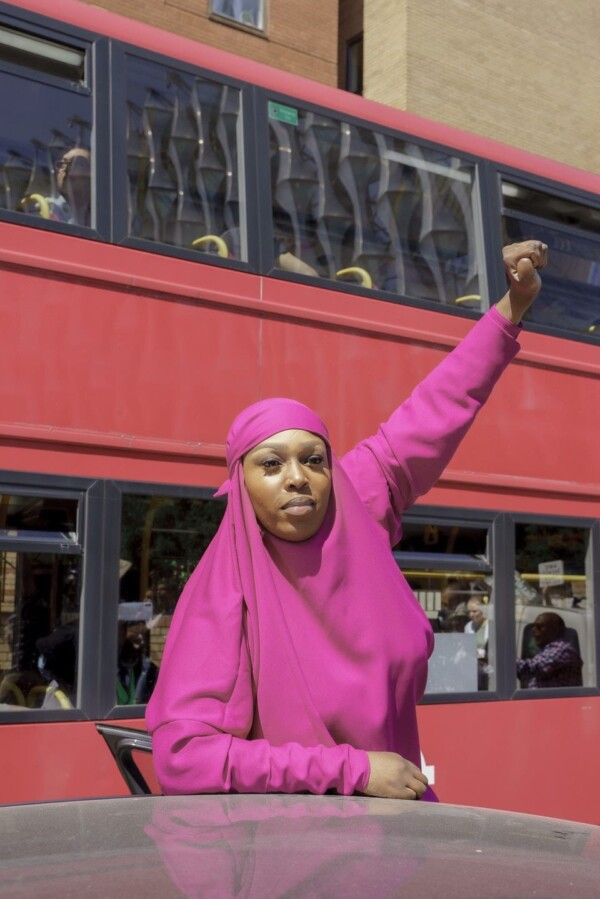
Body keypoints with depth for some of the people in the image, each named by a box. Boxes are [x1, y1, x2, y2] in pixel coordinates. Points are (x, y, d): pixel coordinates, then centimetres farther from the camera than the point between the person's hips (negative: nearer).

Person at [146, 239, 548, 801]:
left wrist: (510, 308, 5)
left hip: (396, 804, 5)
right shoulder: (225, 593, -16)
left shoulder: (355, 511, -5)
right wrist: (352, 768, -22)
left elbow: (434, 414, 4)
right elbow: (181, 755, -24)